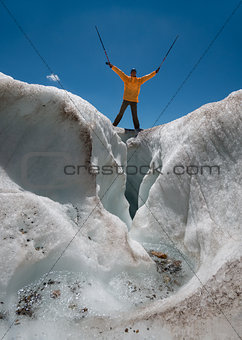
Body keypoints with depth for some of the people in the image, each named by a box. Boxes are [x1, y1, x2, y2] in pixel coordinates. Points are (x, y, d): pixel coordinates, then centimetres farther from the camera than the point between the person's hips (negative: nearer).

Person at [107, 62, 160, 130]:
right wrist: (112, 66, 1)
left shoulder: (139, 80, 11)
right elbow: (119, 72, 5)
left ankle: (137, 127, 5)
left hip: (134, 101, 1)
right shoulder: (126, 78, 7)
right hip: (126, 99, -1)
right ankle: (114, 124, 4)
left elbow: (148, 76, 16)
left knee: (134, 115, 0)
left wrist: (155, 72, 18)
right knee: (121, 113, -2)